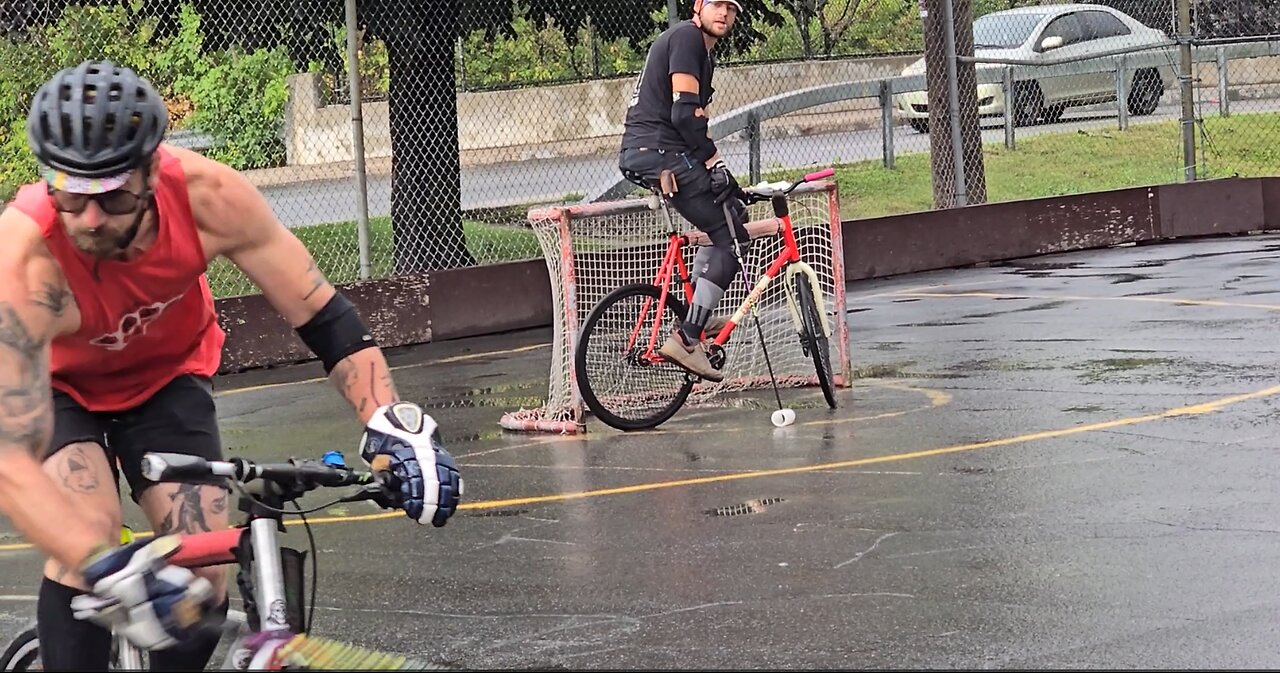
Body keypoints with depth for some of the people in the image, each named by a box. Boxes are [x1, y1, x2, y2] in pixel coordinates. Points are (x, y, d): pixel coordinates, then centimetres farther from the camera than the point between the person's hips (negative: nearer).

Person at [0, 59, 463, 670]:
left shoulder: (206, 197, -33)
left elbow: (323, 316, -21)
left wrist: (390, 423, -36)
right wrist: (109, 568, -59)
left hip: (166, 375, 3)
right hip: (56, 386, -2)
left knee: (202, 578, -11)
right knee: (86, 538, -30)